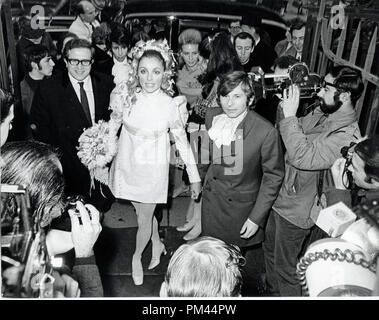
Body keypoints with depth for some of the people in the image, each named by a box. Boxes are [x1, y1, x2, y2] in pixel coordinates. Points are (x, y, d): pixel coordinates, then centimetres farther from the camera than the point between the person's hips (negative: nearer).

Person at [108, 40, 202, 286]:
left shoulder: (169, 104, -18)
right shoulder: (125, 95, -13)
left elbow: (183, 141, -10)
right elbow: (112, 127, 2)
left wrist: (195, 177, -6)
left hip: (152, 169, -2)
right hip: (127, 164, 3)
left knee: (145, 219, 10)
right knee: (143, 212, 20)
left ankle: (137, 257, 41)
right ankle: (158, 245, 50)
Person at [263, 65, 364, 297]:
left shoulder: (347, 137, -29)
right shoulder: (322, 114, -2)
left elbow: (302, 157, -37)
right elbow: (297, 130, 8)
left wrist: (289, 116, -32)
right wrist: (286, 104, -6)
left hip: (296, 213, -9)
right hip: (282, 197, 9)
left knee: (286, 269, 12)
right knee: (270, 251, 29)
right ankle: (271, 291, 54)